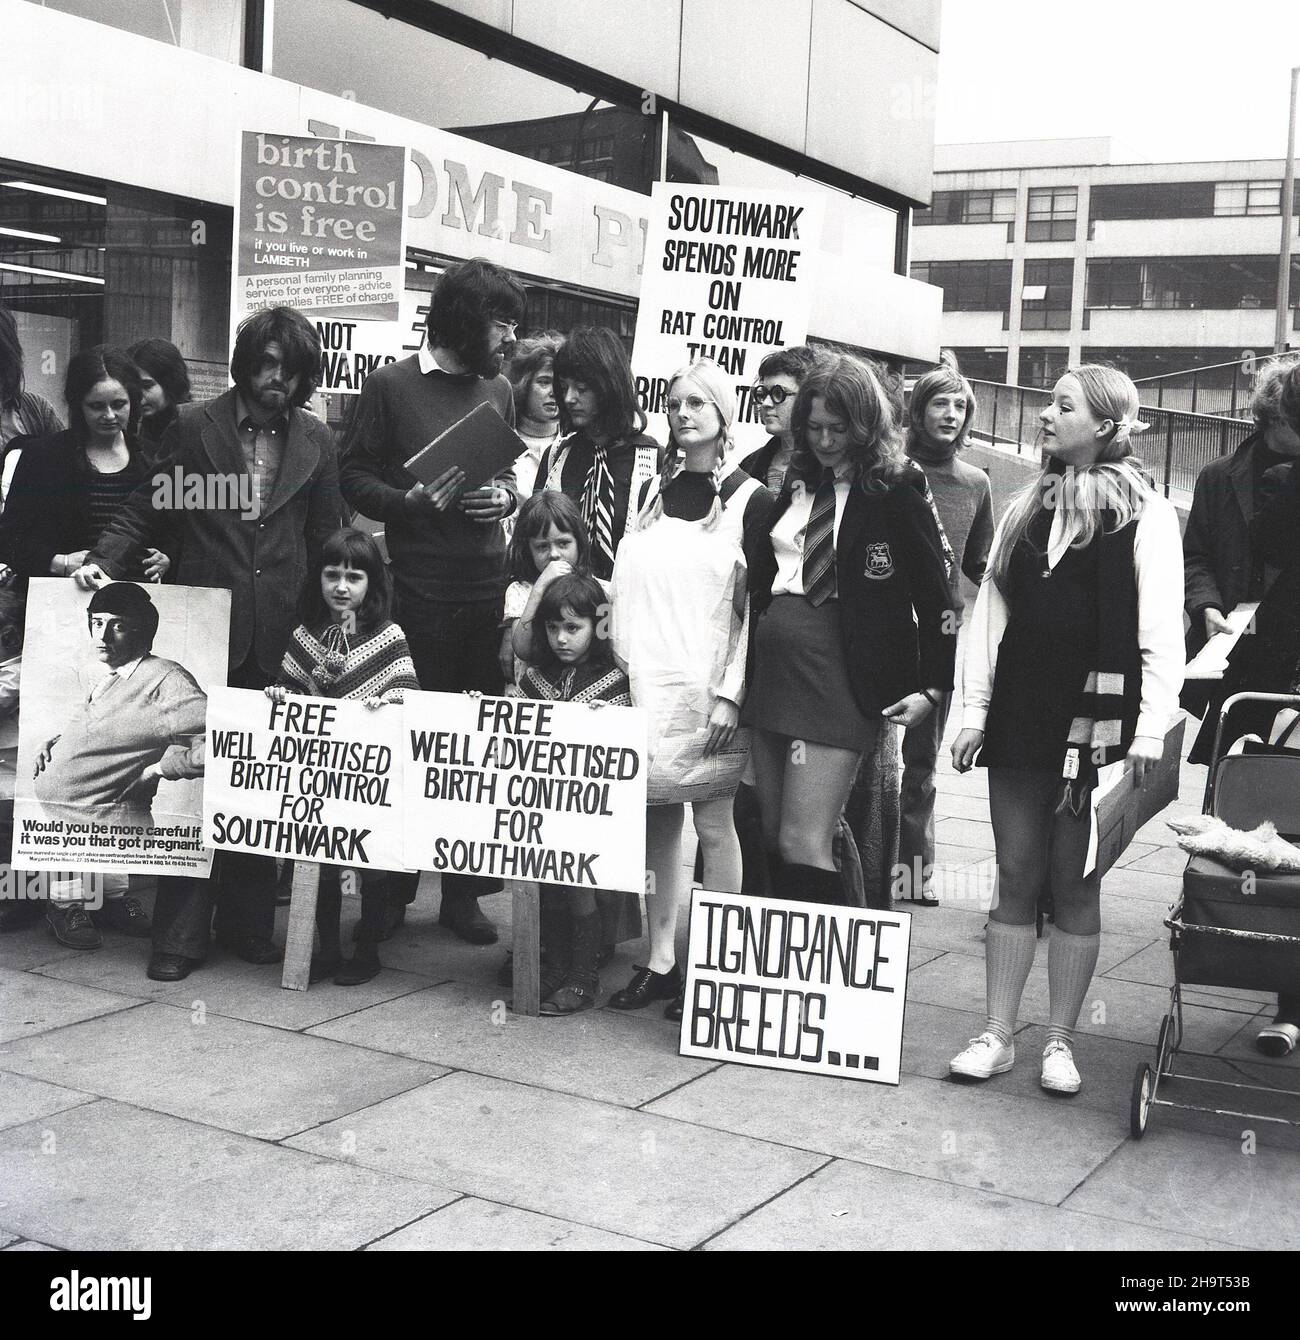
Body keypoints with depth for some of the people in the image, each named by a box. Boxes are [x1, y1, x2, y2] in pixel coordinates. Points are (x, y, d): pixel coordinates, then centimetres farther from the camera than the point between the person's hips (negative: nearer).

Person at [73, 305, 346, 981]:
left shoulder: (315, 442, 10)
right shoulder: (193, 427, 4)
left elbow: (327, 540, 14)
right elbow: (145, 511, 4)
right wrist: (105, 560, -12)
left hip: (280, 639, 2)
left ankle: (248, 925, 17)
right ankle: (181, 934, 7)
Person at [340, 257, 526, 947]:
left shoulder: (499, 390, 14)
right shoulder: (390, 386, -1)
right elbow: (356, 478, -1)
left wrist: (506, 497, 2)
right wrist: (414, 503, -17)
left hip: (488, 586, 4)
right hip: (420, 590, -4)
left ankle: (463, 891, 14)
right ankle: (393, 890, 14)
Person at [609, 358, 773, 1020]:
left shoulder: (748, 500, -1)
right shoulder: (651, 491, 14)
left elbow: (757, 605, -5)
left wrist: (731, 692, -11)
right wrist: (621, 662, 6)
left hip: (707, 687, -4)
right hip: (646, 683, 5)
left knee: (713, 823, -2)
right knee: (655, 821, 6)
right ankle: (660, 960, 14)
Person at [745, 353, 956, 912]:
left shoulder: (896, 489, -4)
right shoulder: (798, 485, 14)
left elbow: (933, 593, -3)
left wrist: (932, 685, -7)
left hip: (843, 672, -7)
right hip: (774, 664, 7)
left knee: (803, 844, -10)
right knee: (772, 836, 10)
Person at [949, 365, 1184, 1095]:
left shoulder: (1146, 514, -3)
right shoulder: (1026, 508, 11)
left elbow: (1161, 630, -7)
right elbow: (990, 612, 11)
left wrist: (1151, 728, -14)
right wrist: (974, 711, 6)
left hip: (1095, 720, -4)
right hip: (1019, 719, 4)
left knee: (1076, 885, 5)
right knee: (1017, 879, 8)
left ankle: (1062, 1041, 15)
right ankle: (998, 1035, 15)